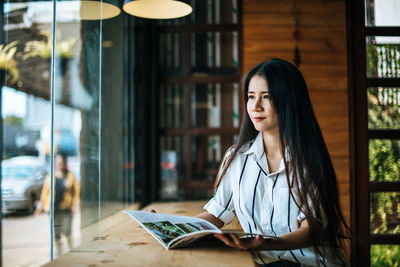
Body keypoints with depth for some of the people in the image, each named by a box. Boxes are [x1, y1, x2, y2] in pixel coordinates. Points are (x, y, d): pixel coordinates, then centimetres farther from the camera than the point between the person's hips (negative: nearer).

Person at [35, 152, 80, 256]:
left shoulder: (70, 176, 3)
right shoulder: (50, 177, 7)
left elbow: (76, 191, 4)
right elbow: (45, 191, 10)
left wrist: (75, 205, -4)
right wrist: (41, 206, 4)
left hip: (66, 208, -2)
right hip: (54, 209, 2)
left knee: (66, 231, -8)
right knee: (56, 233, 6)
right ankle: (59, 254, 19)